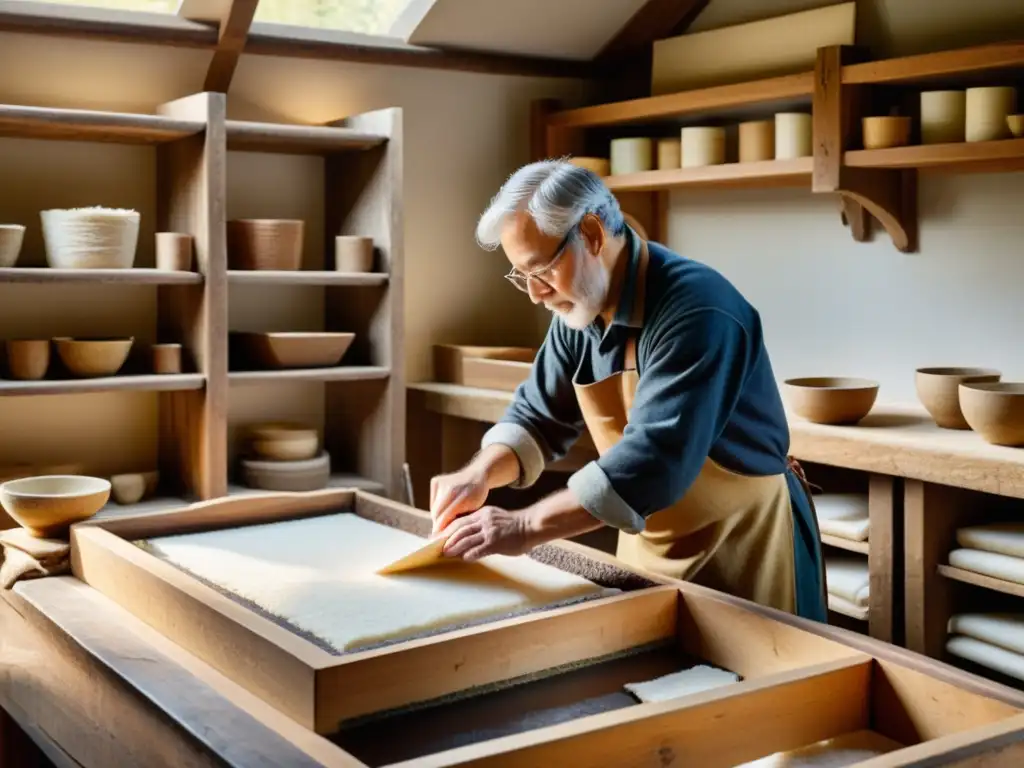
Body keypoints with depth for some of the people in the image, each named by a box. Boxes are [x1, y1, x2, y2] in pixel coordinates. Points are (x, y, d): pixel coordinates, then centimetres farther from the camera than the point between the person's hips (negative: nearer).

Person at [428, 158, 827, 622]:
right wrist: (481, 472, -12)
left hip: (745, 546, -7)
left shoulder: (695, 311, -27)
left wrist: (527, 527, -33)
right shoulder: (580, 308, 0)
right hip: (651, 547, 8)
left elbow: (653, 459, -35)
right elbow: (538, 416, 8)